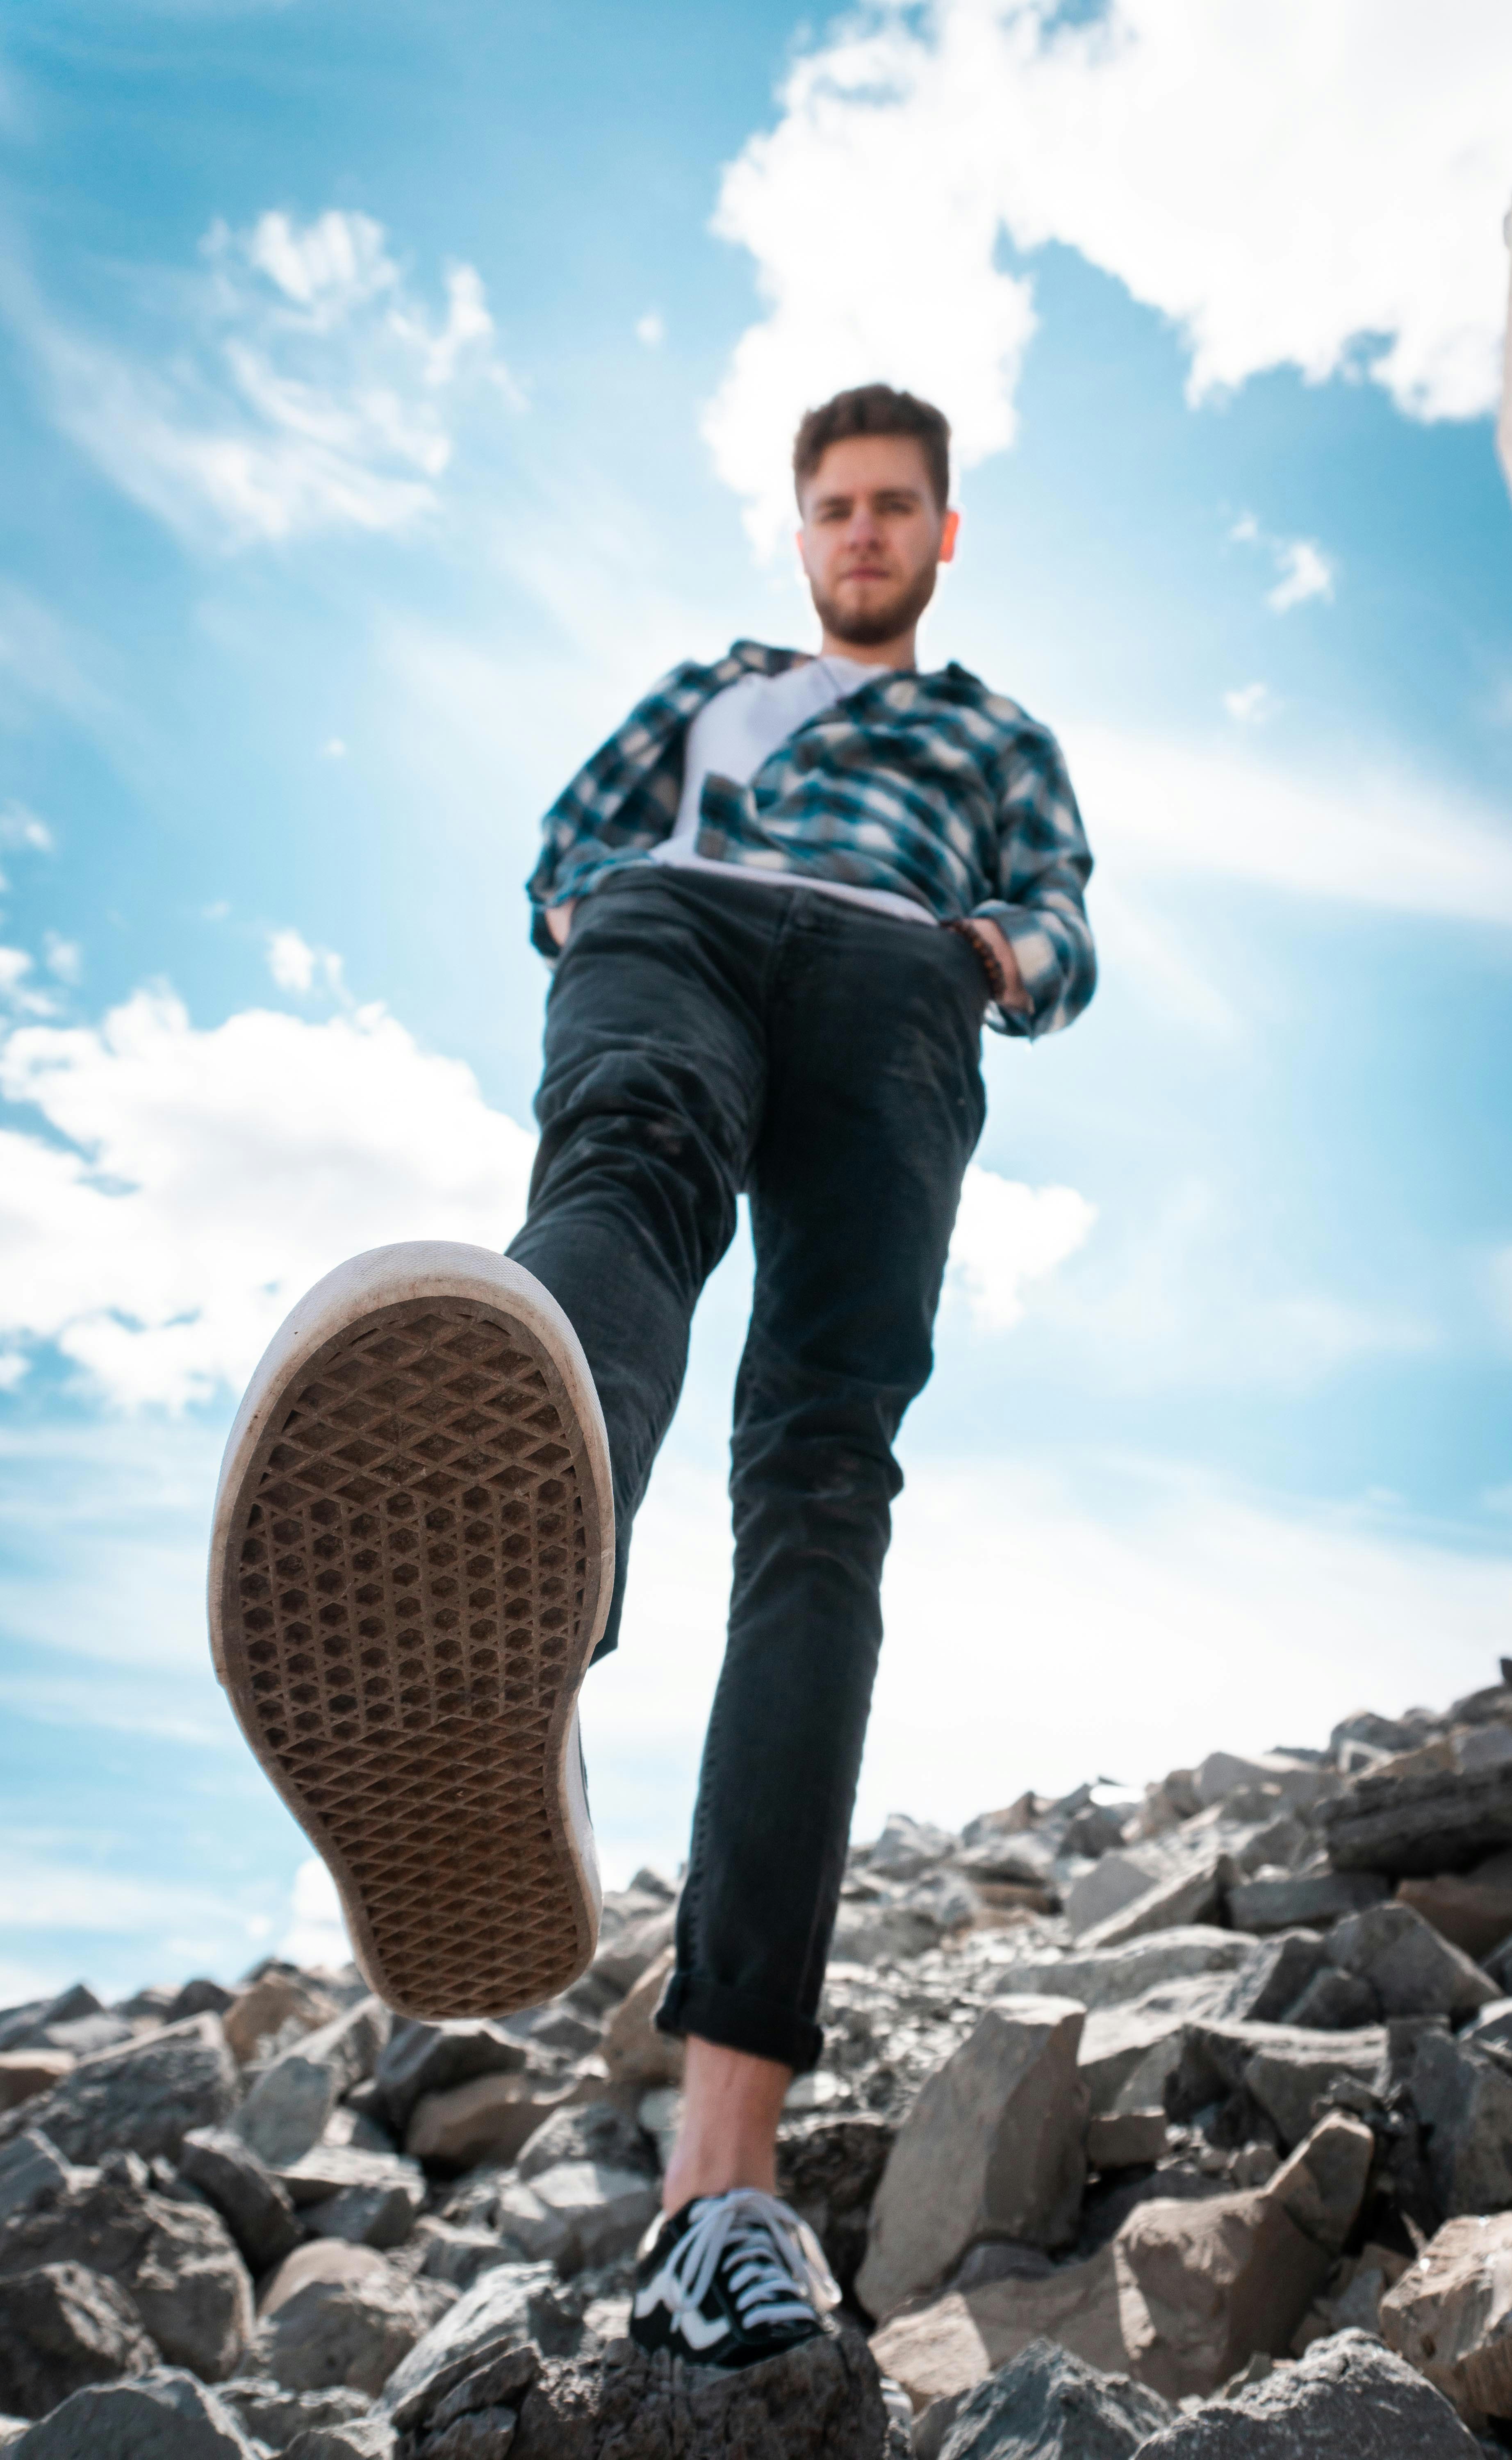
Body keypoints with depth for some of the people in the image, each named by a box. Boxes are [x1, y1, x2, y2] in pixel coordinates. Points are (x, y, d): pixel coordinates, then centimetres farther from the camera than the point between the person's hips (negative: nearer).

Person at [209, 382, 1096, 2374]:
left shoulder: (1003, 738, 39)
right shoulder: (712, 685, 42)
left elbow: (1067, 945, 24)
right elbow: (566, 843, 30)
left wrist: (1009, 951, -1)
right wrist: (585, 925, 6)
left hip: (893, 989, 1)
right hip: (671, 930, 0)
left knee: (821, 1471, -26)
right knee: (630, 1172, -41)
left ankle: (725, 2148, -38)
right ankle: (491, 1701, -78)